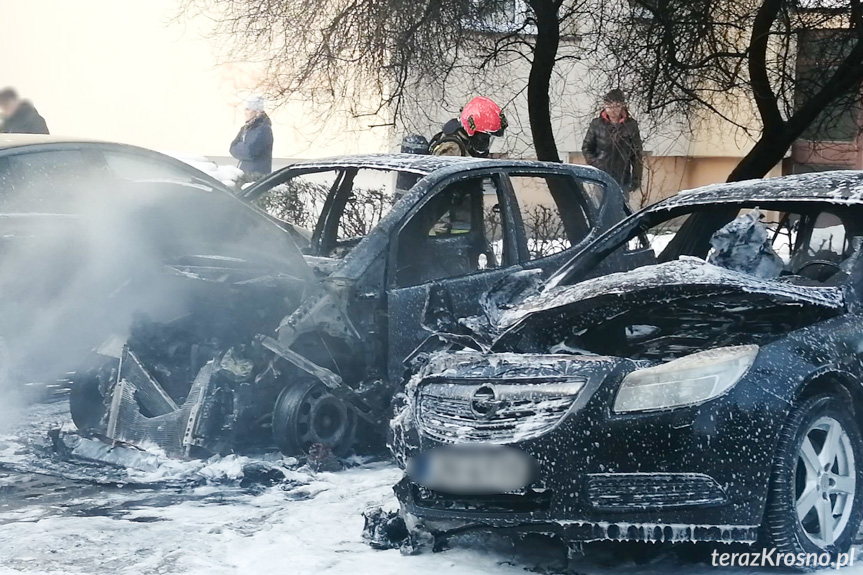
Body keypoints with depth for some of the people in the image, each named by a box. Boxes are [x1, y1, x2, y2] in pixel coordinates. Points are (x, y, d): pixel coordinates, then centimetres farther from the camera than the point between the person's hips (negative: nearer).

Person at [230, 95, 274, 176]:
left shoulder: (264, 129, -12)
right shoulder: (245, 128, 15)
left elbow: (249, 152, -19)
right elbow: (233, 148, 9)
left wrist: (238, 148, -2)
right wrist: (243, 147, -9)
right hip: (244, 172, 9)